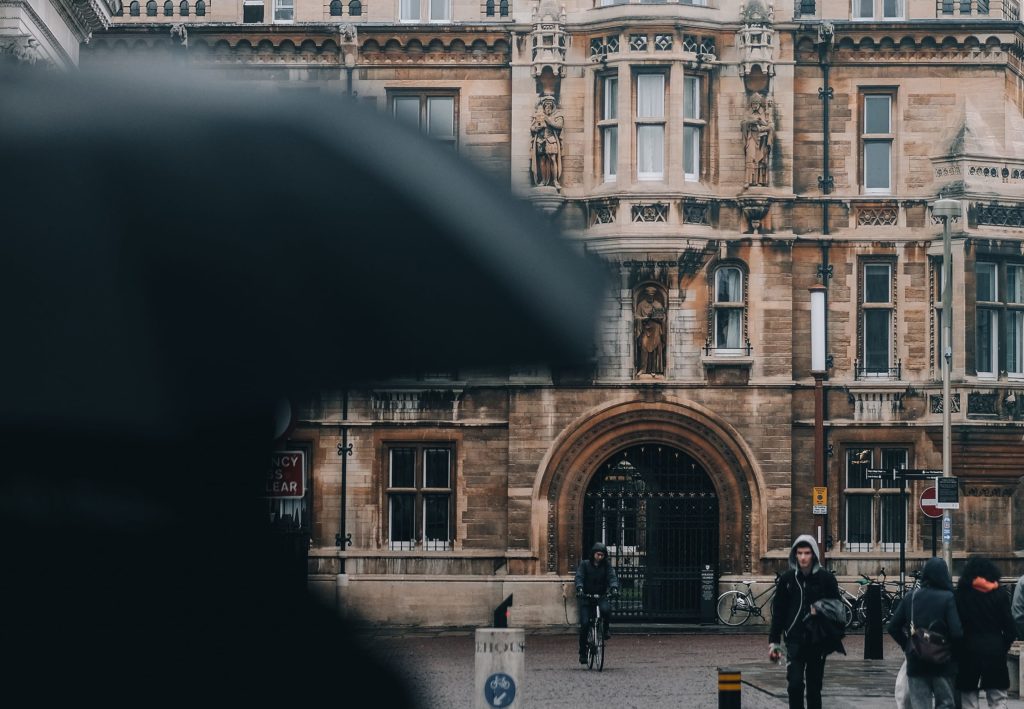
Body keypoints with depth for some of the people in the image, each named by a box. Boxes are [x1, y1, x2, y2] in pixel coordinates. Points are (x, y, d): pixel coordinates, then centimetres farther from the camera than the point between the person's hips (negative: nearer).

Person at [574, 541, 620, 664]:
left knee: (606, 609, -34)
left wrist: (614, 587, -31)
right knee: (584, 624, -10)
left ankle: (606, 628, -2)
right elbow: (579, 577, -12)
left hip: (602, 596, 0)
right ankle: (583, 652, 3)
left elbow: (612, 576, -9)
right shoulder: (584, 564, 1)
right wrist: (579, 588, -32)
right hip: (585, 597, 0)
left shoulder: (607, 565, 4)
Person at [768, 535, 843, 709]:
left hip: (818, 641, 0)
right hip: (795, 640, 0)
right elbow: (778, 612, 6)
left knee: (814, 687, 8)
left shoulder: (826, 578, -2)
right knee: (795, 684, -14)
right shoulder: (787, 579, 1)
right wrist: (773, 642, 5)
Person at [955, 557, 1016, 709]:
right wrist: (1003, 647, 9)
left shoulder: (961, 594, -1)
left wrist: (957, 648, 8)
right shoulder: (1000, 594, 0)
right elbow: (1009, 627, -3)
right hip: (994, 650, 0)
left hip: (969, 651, 0)